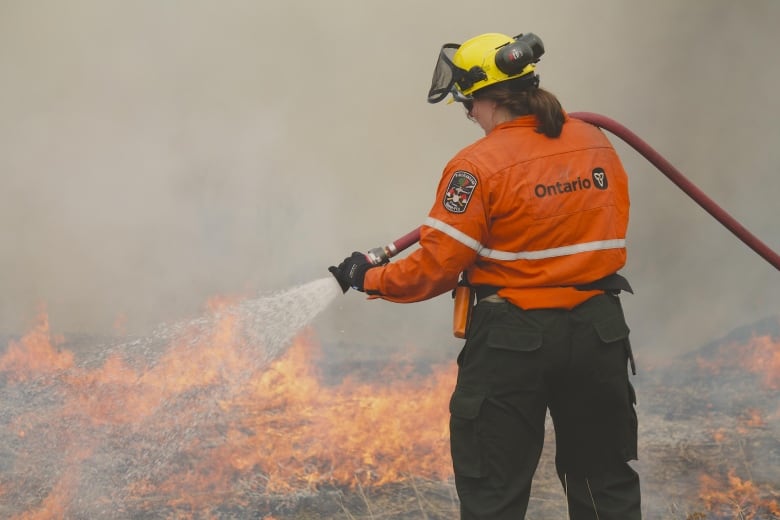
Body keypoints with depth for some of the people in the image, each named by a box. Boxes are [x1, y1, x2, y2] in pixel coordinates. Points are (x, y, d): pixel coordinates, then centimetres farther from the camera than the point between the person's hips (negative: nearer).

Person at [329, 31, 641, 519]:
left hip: (511, 338, -5)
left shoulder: (479, 166, -15)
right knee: (605, 480, 17)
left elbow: (436, 267, -15)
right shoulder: (598, 143, 3)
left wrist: (370, 278, 0)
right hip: (600, 330, 5)